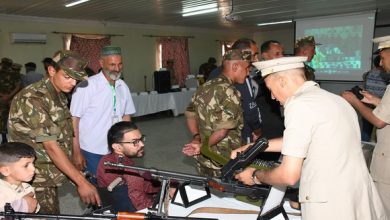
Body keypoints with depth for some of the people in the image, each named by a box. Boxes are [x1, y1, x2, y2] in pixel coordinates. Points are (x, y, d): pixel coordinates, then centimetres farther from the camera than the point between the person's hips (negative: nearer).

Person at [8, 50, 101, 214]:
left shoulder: (59, 96, 6)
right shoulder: (32, 99, -22)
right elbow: (51, 146, -26)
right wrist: (82, 182, -28)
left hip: (49, 175, 8)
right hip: (35, 180, -8)